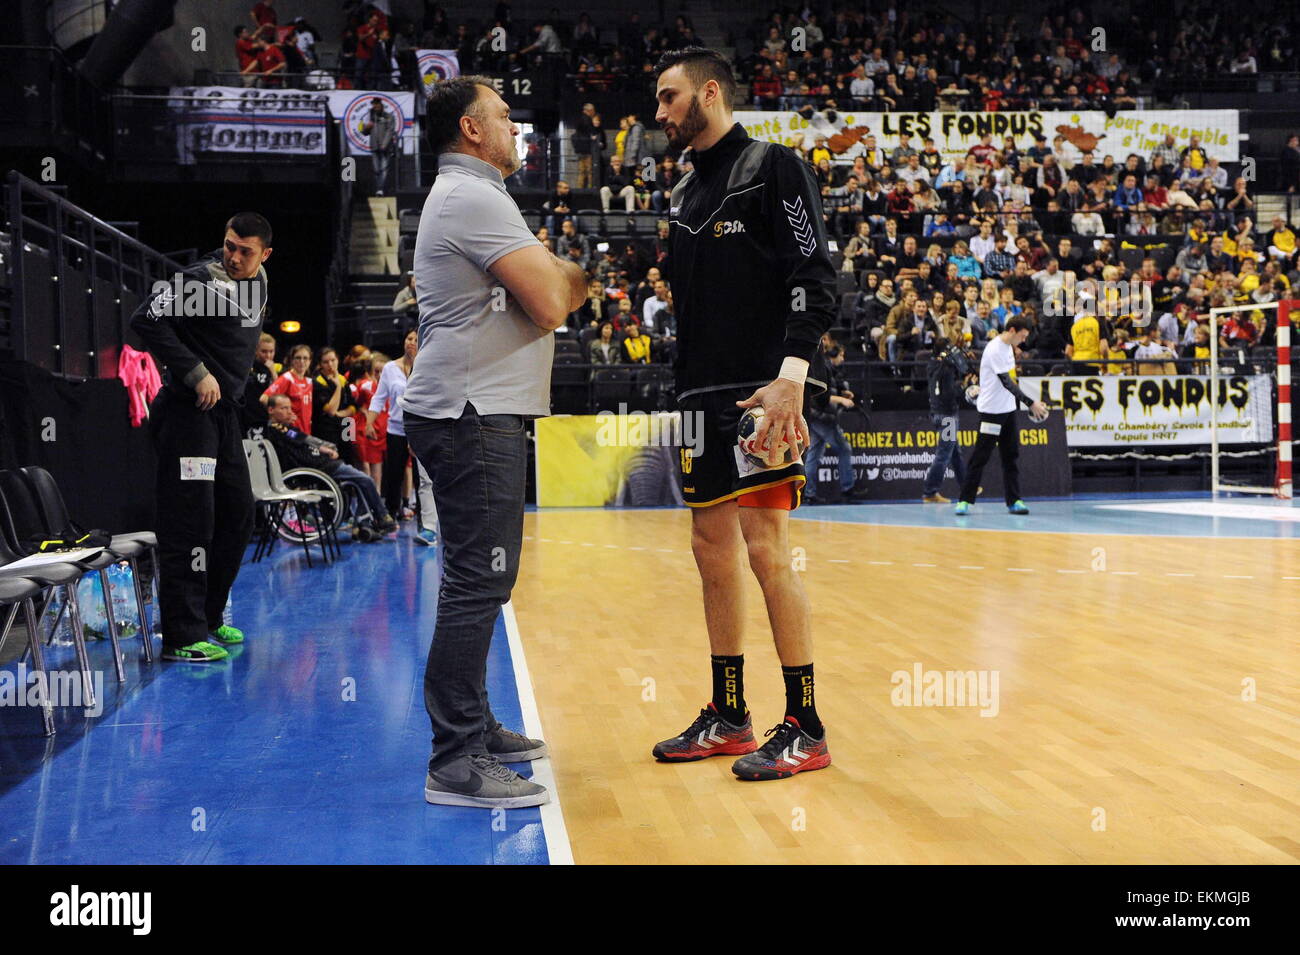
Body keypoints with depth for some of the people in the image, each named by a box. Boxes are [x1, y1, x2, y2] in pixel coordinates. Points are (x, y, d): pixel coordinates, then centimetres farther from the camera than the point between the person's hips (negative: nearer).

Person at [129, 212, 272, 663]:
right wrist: (196, 374, -21)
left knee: (238, 514, 13)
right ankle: (183, 637, -6)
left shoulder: (258, 281, 11)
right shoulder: (202, 280, -15)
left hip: (225, 410, 9)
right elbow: (146, 319, -22)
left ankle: (210, 615, 27)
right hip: (188, 411, -9)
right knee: (190, 521, -10)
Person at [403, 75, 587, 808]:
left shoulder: (459, 197, 23)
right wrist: (579, 274, 1)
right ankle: (456, 763, -8)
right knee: (478, 583, -11)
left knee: (478, 580, 16)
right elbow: (551, 305, -18)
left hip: (471, 414, 11)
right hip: (474, 417, -11)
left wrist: (559, 272, 4)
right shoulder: (476, 198, -12)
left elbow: (537, 291, 22)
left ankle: (473, 728, 27)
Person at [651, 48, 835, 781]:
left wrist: (790, 375, -23)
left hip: (761, 395, -8)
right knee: (713, 553, 10)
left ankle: (806, 730, 1)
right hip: (702, 398, 8)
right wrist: (685, 389, 16)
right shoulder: (686, 192, 20)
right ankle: (728, 719, 21)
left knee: (766, 551, -9)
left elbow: (816, 278, -13)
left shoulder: (773, 166, -4)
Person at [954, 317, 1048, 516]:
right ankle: (965, 501, 1)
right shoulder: (995, 350, -19)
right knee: (980, 456, -5)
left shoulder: (1008, 347, 10)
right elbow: (1007, 383, -25)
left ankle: (1013, 500, 10)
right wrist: (1031, 403, -29)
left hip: (1008, 409, 9)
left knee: (1011, 455, 7)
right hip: (992, 409, -9)